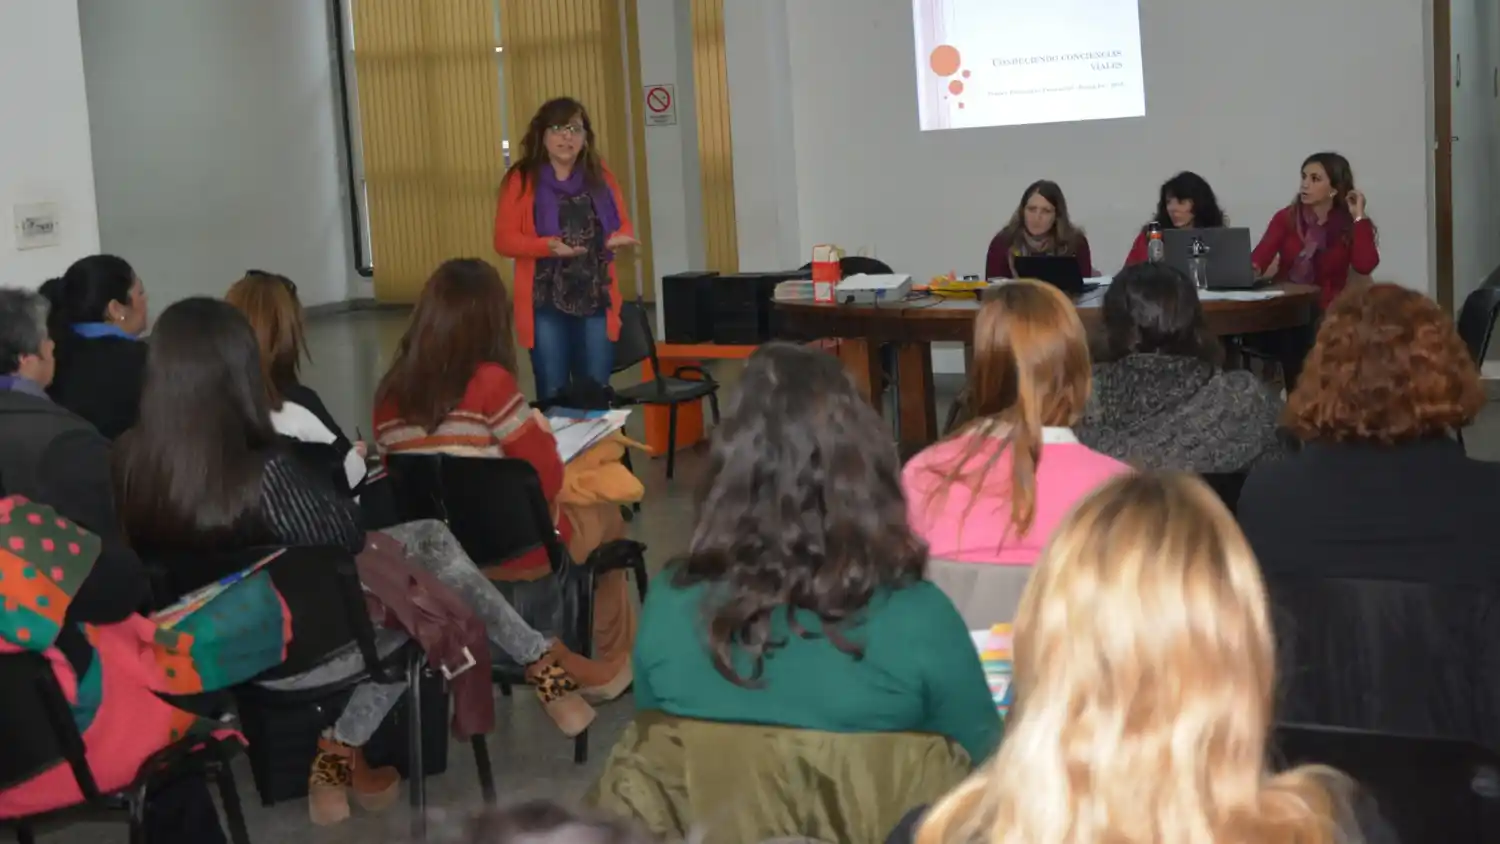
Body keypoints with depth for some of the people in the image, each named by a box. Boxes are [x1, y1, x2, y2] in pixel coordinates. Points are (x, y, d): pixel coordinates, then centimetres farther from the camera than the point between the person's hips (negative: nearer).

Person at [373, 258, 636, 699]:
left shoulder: (390, 395, -7)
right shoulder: (490, 383, -22)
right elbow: (548, 484, -17)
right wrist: (541, 432, 2)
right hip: (511, 552, -5)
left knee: (578, 513, 32)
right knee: (605, 518, 27)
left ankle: (551, 661, 37)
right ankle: (605, 669, 39)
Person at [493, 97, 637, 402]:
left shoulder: (600, 175, 9)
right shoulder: (521, 179, -2)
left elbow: (623, 226, 12)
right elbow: (504, 239, -5)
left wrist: (618, 239, -12)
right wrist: (549, 245, -21)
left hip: (596, 299, 3)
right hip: (545, 302, -3)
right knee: (552, 394, 0)